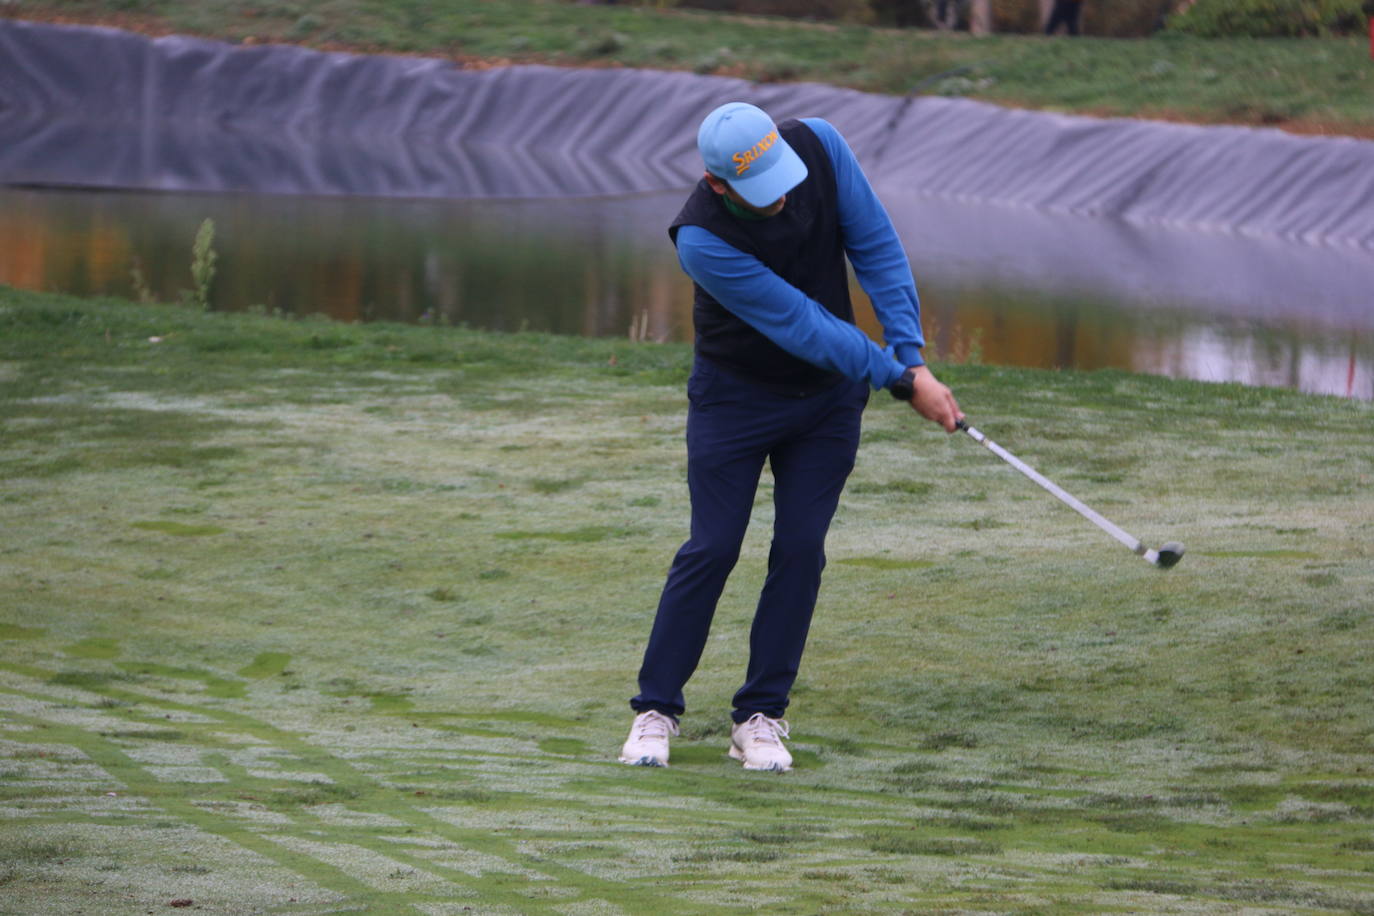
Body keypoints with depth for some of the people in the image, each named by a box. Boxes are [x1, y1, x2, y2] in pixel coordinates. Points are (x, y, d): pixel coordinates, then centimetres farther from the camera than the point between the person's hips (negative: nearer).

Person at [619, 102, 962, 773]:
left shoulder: (819, 145, -19)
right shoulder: (702, 239, -31)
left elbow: (875, 245, -10)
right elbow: (800, 324, -28)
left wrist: (911, 352, -18)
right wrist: (901, 380, -25)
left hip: (828, 393, 4)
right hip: (736, 394, -4)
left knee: (801, 551, -2)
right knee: (712, 549, -5)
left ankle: (760, 717, 5)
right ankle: (656, 709, 8)